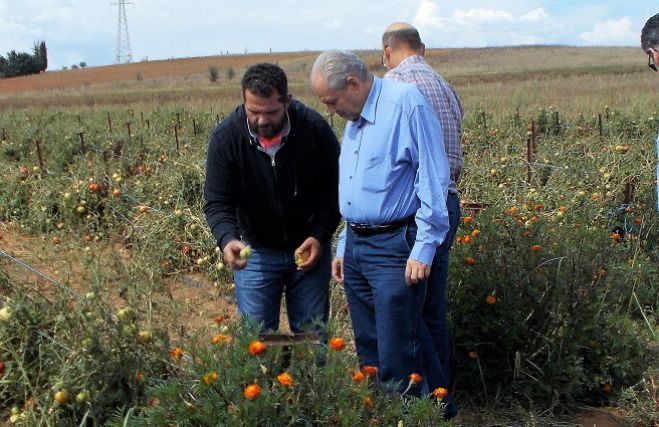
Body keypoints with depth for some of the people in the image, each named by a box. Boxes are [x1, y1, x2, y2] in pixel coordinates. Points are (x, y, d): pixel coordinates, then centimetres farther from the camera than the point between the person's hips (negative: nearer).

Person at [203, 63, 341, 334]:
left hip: (309, 248, 0)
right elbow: (217, 203, -13)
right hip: (255, 251, 0)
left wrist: (320, 236, -15)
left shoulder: (315, 128, -17)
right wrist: (227, 239, -32)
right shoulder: (225, 137, -16)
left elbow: (334, 190, -5)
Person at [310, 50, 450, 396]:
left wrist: (424, 249, -19)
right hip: (355, 247, 9)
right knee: (368, 353, 16)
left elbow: (433, 181, -17)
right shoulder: (354, 119, 15)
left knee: (397, 362, -4)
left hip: (394, 250, -9)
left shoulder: (406, 103, -13)